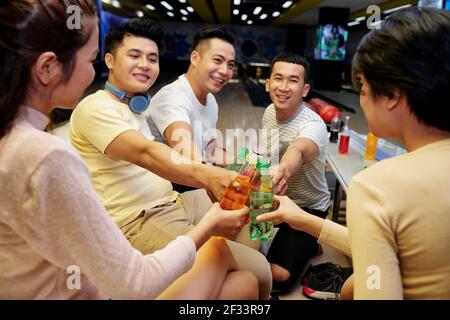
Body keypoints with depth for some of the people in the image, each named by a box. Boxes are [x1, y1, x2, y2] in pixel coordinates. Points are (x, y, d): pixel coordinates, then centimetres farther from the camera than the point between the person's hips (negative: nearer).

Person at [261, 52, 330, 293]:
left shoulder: (313, 125, -31)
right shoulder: (269, 112, -7)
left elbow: (298, 150, -57)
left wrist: (284, 170, -78)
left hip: (307, 208, -6)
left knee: (279, 275, -14)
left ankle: (308, 246, 16)